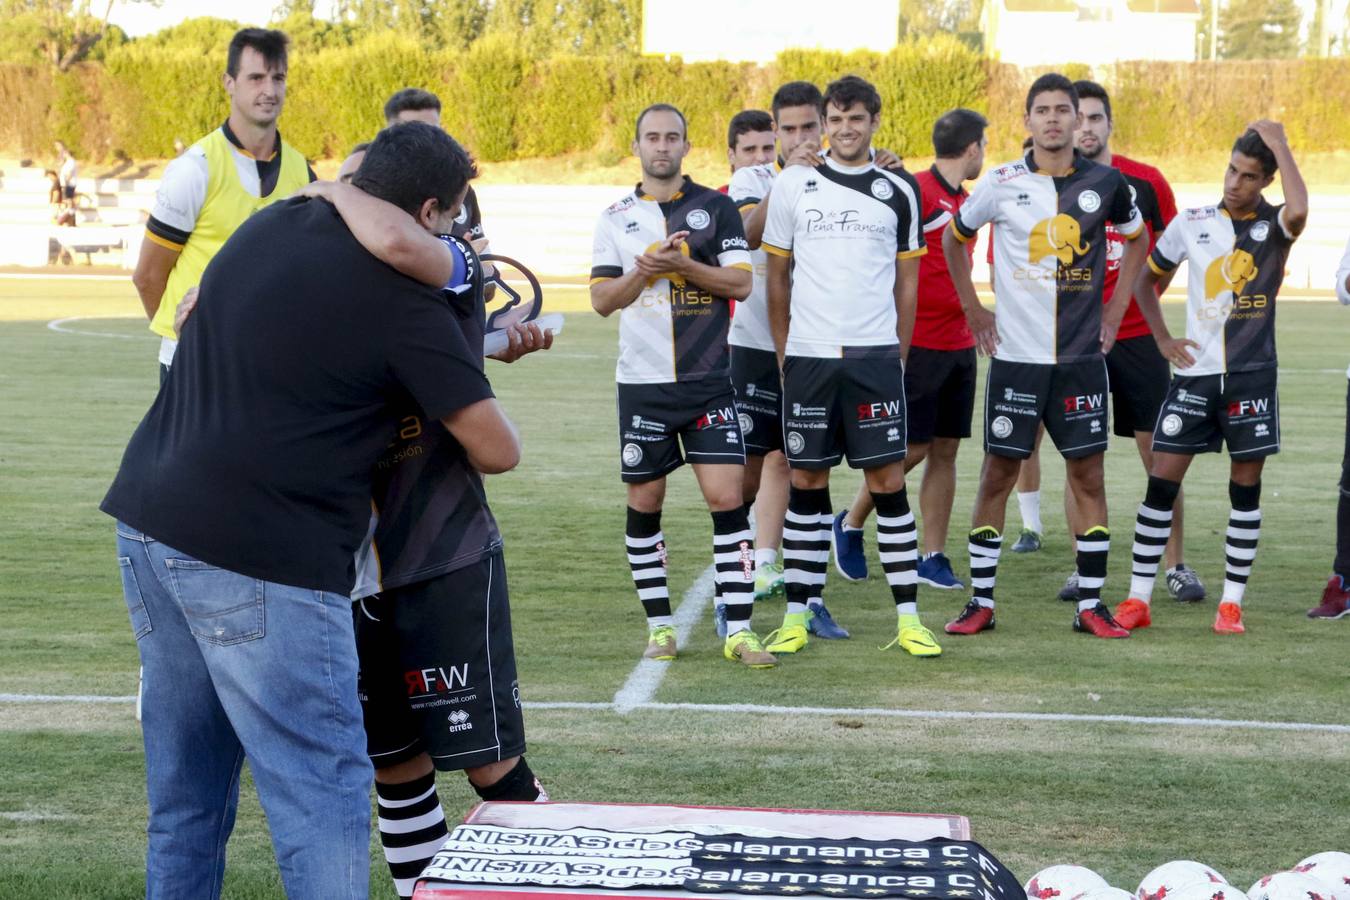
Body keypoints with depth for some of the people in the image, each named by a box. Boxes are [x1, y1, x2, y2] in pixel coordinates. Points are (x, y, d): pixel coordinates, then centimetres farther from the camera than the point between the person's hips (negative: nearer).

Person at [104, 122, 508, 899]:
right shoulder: (404, 299, -10)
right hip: (260, 560, -8)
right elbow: (499, 450, -5)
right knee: (324, 789, -1)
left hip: (150, 519, 8)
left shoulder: (272, 224, 10)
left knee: (186, 784, 19)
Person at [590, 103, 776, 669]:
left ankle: (739, 631, -4)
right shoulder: (616, 219, 8)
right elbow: (601, 300, 4)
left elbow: (740, 282, -3)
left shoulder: (716, 208, 4)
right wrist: (642, 272, -14)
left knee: (727, 498, -8)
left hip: (707, 381, -2)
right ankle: (660, 626, 17)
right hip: (642, 383, 2)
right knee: (644, 505, 5)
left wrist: (682, 264, -15)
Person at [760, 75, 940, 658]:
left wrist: (897, 354, 6)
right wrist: (784, 355, 7)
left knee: (889, 480, -2)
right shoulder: (793, 185, 5)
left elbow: (906, 281, 12)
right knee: (806, 483, 4)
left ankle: (908, 618, 3)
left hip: (876, 357, 0)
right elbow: (777, 275, 10)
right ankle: (798, 616, 12)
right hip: (807, 357, 0)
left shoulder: (899, 191, 7)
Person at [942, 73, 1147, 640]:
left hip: (1082, 356, 1)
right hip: (1015, 355, -1)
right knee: (998, 471, 1)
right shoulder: (1001, 183, -2)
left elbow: (1137, 240, 19)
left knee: (1088, 473, 2)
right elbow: (953, 239, 13)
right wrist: (972, 309, 9)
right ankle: (981, 601, 10)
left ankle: (1090, 604, 9)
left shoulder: (1105, 183, 1)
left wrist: (1115, 309, 12)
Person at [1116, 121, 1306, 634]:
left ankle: (1232, 603, 12)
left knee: (1246, 488, 3)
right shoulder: (1192, 223, 4)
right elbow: (1145, 280, 16)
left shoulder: (1274, 225, -3)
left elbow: (1298, 211, -29)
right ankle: (1138, 599, 5)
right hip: (1195, 374, 2)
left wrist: (1278, 143, -20)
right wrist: (1163, 340, 5)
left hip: (1252, 376, -1)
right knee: (1162, 481, -1)